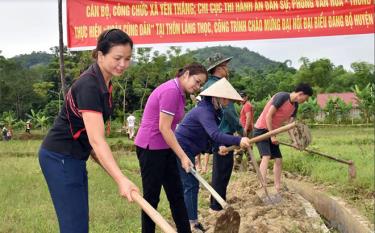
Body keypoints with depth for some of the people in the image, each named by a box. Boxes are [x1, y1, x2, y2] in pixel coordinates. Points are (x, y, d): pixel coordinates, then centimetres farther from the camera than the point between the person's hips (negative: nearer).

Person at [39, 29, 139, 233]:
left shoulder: (105, 82, 5)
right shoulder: (89, 85, -24)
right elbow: (96, 140, -33)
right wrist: (121, 180, -40)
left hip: (73, 157, 9)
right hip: (60, 158, -9)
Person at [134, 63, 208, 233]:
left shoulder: (179, 92, 11)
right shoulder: (171, 91, -19)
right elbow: (164, 128, -21)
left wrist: (181, 155, 12)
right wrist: (183, 156, -17)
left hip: (164, 148, 10)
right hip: (151, 148, -10)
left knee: (176, 194, 11)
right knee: (151, 197, 2)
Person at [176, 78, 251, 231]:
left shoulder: (211, 110, 8)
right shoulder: (204, 111, -24)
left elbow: (212, 133, 10)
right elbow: (215, 134, -37)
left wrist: (220, 146, -10)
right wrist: (238, 141, -46)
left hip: (186, 150, 10)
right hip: (182, 149, -10)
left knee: (190, 184, 16)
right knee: (190, 185, -9)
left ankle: (189, 219, 28)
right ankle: (192, 224, -4)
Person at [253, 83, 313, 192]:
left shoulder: (295, 106, 5)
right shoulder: (282, 97, -20)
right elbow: (268, 116, -21)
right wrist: (272, 136, -18)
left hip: (272, 132, 9)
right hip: (261, 130, -9)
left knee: (278, 160, 7)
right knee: (266, 156, -23)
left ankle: (277, 188, 16)